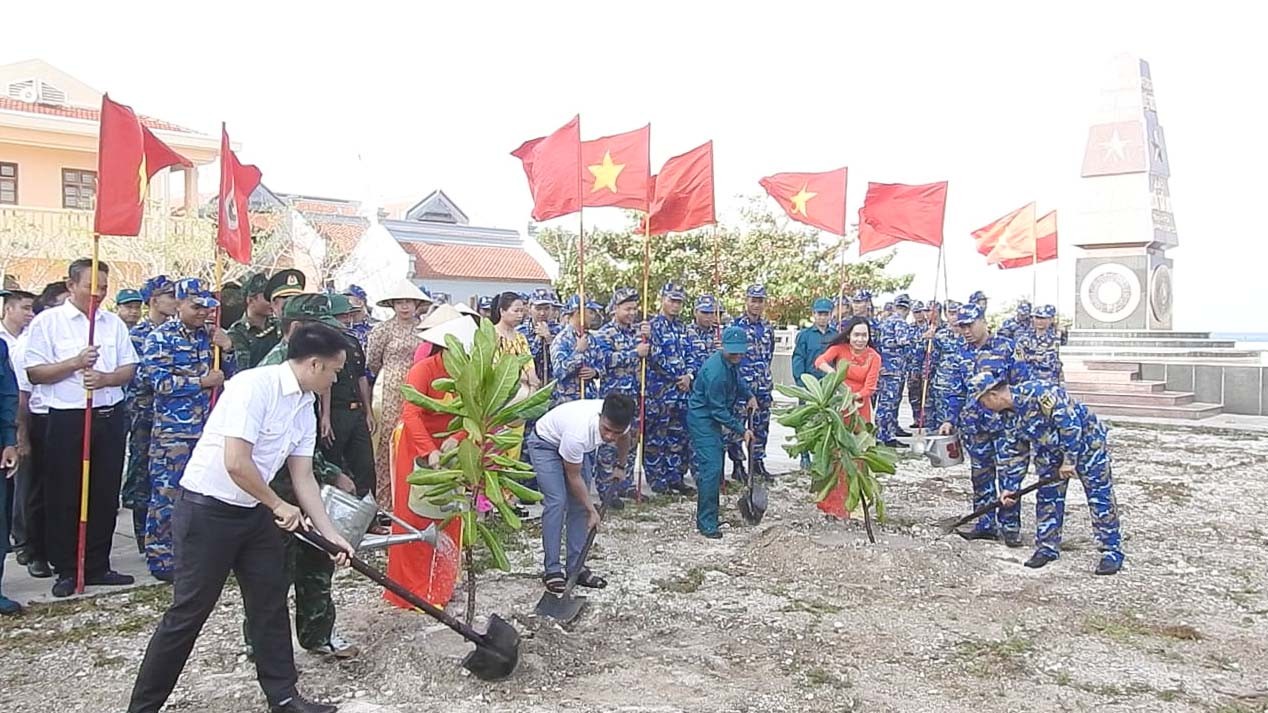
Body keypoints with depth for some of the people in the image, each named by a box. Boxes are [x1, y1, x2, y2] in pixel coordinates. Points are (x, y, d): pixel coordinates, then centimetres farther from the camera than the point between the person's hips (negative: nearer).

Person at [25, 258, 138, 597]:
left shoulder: (114, 323, 9)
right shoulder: (48, 321, -2)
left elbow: (129, 368, 8)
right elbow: (34, 373, -5)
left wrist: (106, 378, -12)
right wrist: (75, 363, -18)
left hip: (110, 418, 4)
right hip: (67, 419, -3)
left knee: (105, 495, 8)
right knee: (64, 498, 4)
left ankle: (97, 566, 20)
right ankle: (66, 570, 16)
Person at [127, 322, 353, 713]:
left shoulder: (305, 407, 5)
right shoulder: (254, 386, -22)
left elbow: (303, 478, 10)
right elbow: (235, 463, -27)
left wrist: (331, 534, 6)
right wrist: (279, 506, -13)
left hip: (253, 511, 9)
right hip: (207, 509, -8)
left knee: (271, 602, 11)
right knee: (189, 611, 0)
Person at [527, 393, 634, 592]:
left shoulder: (619, 421, -28)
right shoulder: (578, 432, -44)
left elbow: (625, 439, 2)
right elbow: (573, 476, -26)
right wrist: (592, 510, -18)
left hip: (581, 447, 6)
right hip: (546, 443, -6)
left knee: (579, 504, 1)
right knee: (556, 502, -17)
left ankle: (575, 567, 8)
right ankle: (551, 569, -8)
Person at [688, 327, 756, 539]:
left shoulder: (732, 363, 1)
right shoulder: (715, 371, -28)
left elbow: (737, 380, 25)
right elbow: (718, 410, -23)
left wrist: (749, 395, 9)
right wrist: (741, 430, -18)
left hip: (713, 419, 10)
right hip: (702, 420, -10)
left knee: (714, 467, 15)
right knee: (711, 468, -15)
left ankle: (707, 518, 26)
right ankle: (707, 524, -9)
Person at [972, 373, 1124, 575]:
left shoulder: (1037, 393, -32)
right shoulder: (1009, 414, -4)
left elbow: (1070, 423, -30)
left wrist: (1069, 460, -23)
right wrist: (1010, 488, 2)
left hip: (1085, 439, -8)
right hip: (1052, 450, 8)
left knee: (1100, 497, -3)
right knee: (1047, 497, 7)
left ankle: (1112, 552, 5)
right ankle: (1047, 547, 18)